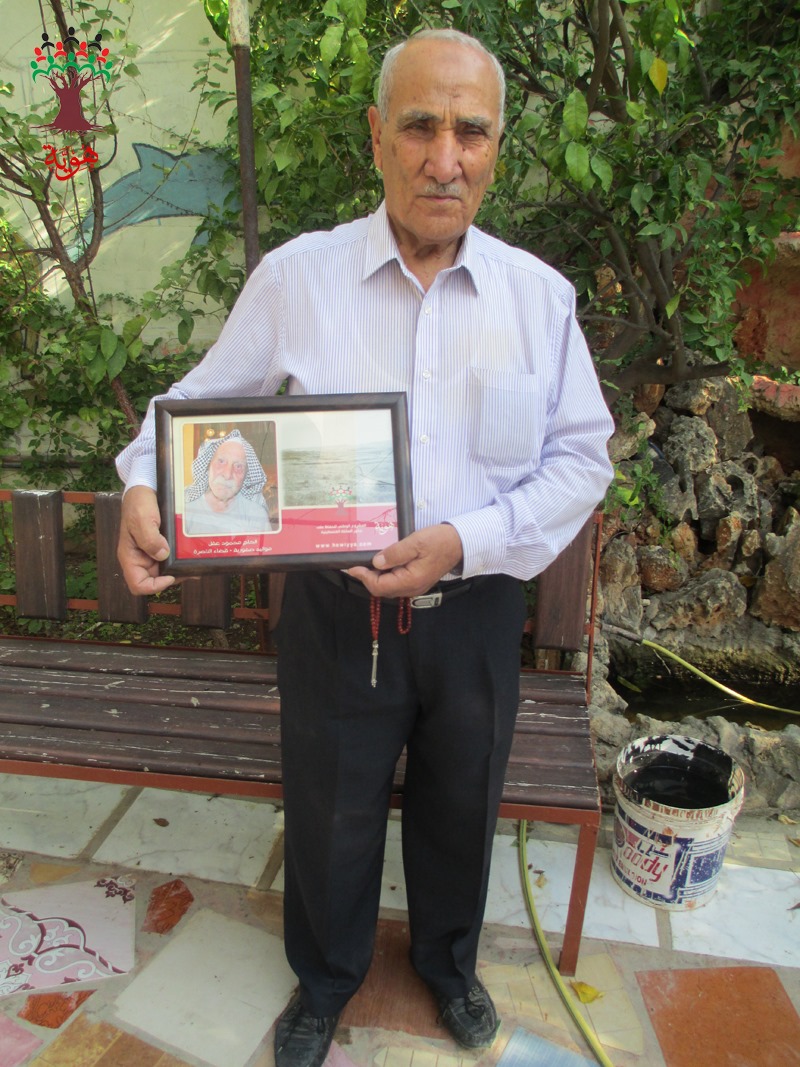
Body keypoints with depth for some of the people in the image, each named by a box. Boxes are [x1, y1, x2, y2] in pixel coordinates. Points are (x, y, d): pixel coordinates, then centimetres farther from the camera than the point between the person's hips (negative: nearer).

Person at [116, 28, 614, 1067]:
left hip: (476, 611, 2)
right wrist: (144, 486, -18)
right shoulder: (294, 277, -6)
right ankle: (325, 978, 53)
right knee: (330, 813, 19)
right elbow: (202, 404, 3)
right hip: (333, 608, -1)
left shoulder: (540, 295, -2)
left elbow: (581, 456, -3)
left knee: (460, 807, 23)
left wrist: (466, 541, -18)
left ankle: (449, 960, 57)